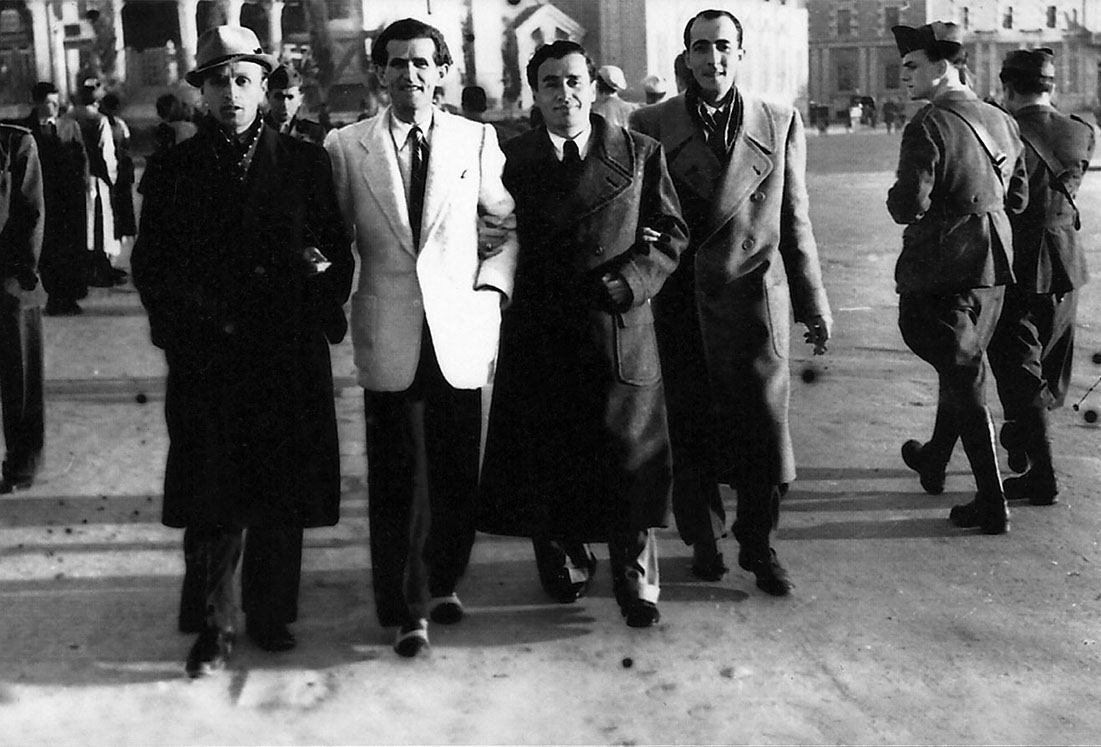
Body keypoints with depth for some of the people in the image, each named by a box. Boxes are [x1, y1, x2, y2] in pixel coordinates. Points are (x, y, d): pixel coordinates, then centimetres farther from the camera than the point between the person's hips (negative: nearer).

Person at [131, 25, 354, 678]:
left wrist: (324, 311, -8)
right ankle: (214, 629, 11)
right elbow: (151, 263, 9)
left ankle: (271, 614, 23)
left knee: (281, 499, 8)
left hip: (287, 360, 0)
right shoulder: (177, 168, 6)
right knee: (211, 503, 1)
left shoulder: (305, 162, 4)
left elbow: (338, 252, 7)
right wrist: (187, 316, -4)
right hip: (204, 361, 0)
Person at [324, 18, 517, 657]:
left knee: (458, 474, 7)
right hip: (388, 335, -1)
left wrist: (495, 285, 2)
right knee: (398, 478, 1)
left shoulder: (478, 140, 5)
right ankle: (408, 611, 12)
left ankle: (444, 582, 29)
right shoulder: (346, 146, 4)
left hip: (461, 330, 1)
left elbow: (512, 223, 13)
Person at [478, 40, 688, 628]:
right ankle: (564, 569, 29)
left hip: (619, 330, -1)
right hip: (537, 334, 1)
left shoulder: (640, 153, 4)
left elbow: (671, 233, 5)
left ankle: (636, 584, 19)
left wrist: (625, 281, -9)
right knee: (544, 463, 8)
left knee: (627, 460, 3)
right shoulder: (512, 159, 5)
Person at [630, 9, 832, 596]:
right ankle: (703, 541, 26)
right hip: (678, 306, 0)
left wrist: (813, 304, 10)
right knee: (689, 432, 7)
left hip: (755, 300, 0)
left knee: (764, 430, 1)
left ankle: (758, 545, 20)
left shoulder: (781, 124, 8)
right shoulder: (651, 126, 4)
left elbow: (795, 221, 10)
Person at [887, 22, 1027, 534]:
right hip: (992, 263, 7)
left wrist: (896, 198, -2)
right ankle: (935, 460, 42)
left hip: (939, 269, -7)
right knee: (961, 366, 21)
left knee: (963, 377, 0)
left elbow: (908, 206, -23)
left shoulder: (928, 126, -17)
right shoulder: (1001, 122, 7)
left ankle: (992, 505, 2)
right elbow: (1018, 199, 12)